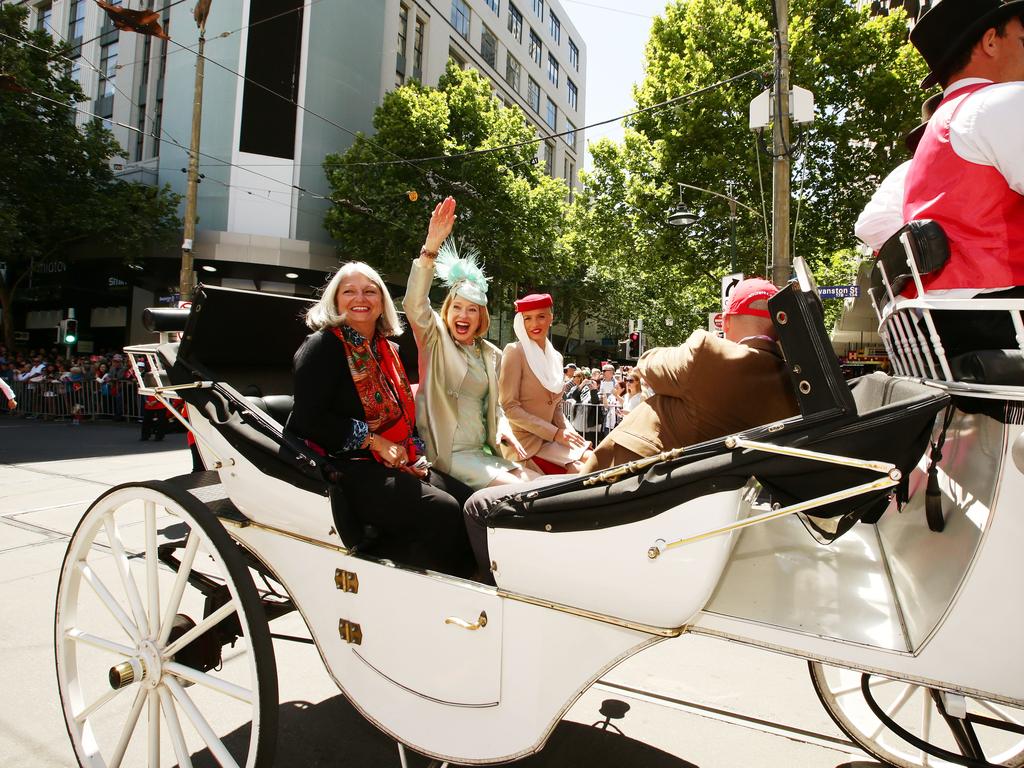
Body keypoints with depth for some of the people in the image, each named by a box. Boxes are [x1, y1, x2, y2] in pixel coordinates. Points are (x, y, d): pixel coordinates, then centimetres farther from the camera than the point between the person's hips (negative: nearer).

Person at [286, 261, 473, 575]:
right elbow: (309, 419, -15)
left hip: (393, 463, 8)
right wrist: (374, 441, -16)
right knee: (441, 512, -24)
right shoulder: (323, 345, -5)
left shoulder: (387, 348, 18)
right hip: (341, 468, -8)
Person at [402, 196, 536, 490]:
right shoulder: (435, 339, -3)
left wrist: (502, 427, -3)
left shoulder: (491, 354, 10)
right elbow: (414, 304, -22)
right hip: (447, 454, -6)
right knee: (514, 490, -18)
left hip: (482, 452, 6)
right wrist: (431, 247, -32)